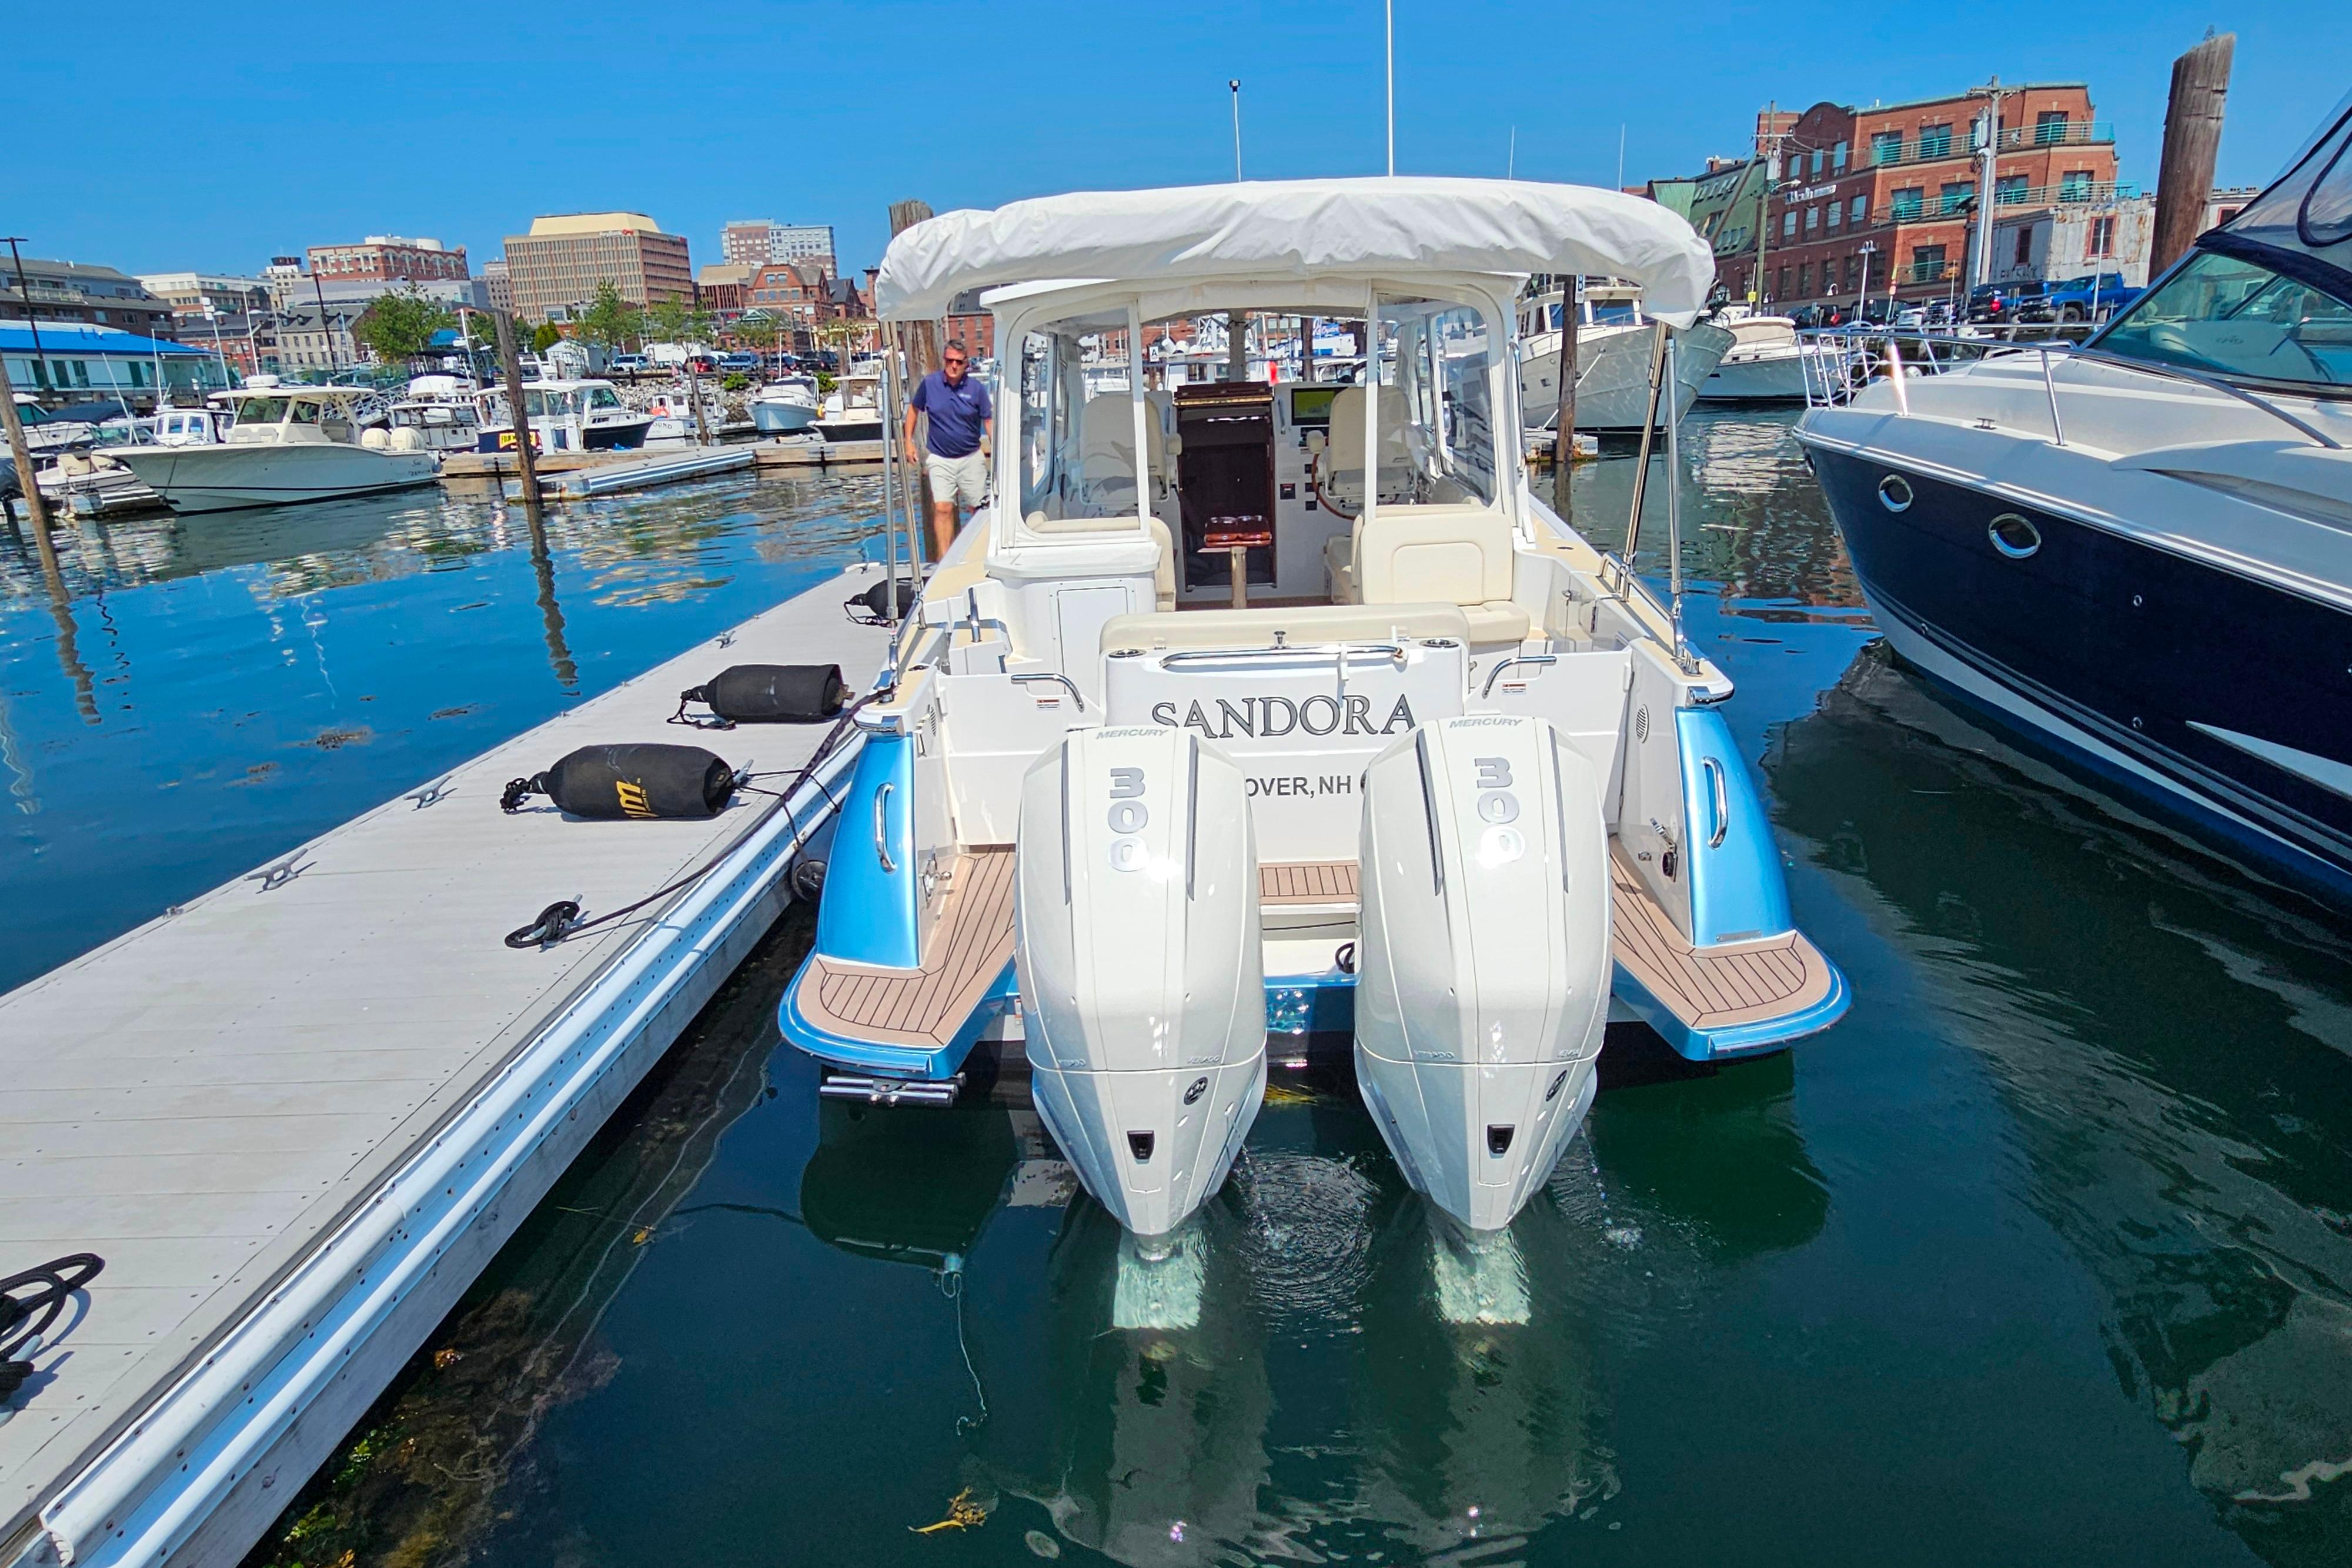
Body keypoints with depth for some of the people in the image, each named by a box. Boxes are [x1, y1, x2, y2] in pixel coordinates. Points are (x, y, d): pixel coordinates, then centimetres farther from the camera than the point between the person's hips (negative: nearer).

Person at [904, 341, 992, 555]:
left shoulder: (976, 388, -5)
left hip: (972, 457, 1)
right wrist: (909, 442, 6)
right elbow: (914, 409, 11)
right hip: (939, 459, -1)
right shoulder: (930, 383, -4)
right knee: (943, 508, -10)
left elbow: (989, 420, 0)